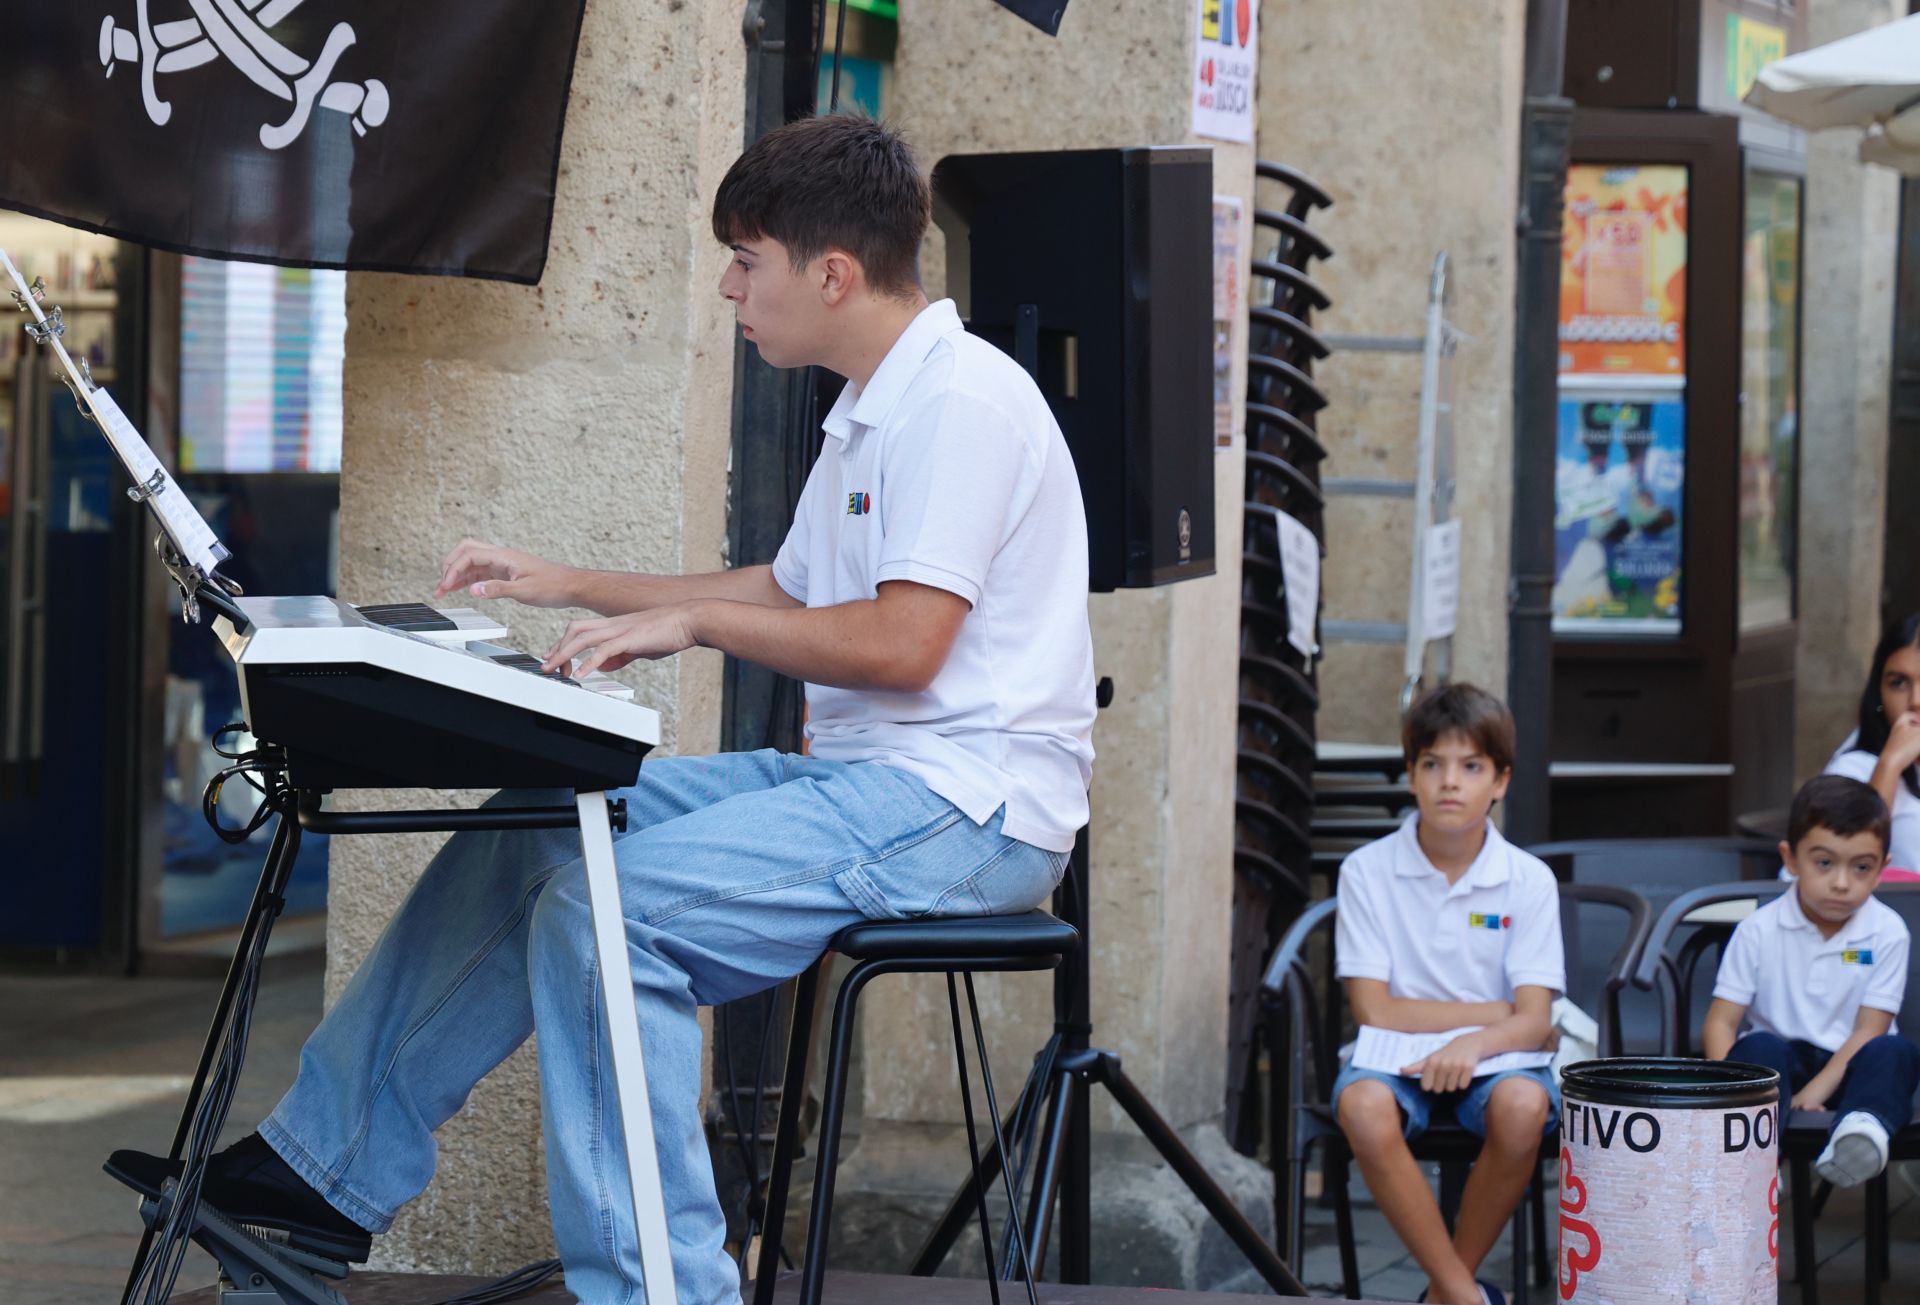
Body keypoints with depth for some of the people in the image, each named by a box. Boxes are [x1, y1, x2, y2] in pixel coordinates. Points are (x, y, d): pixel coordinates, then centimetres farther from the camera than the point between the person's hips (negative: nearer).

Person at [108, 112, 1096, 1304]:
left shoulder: (962, 398, -14)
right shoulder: (875, 413, 19)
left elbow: (902, 640, -22)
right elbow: (789, 596, 29)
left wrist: (692, 620, -14)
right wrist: (574, 587, 25)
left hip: (967, 803, -10)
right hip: (863, 776, 10)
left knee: (609, 906, -26)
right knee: (531, 833, 5)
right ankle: (329, 1169, 10)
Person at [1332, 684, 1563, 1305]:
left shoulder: (1528, 880, -1)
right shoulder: (1368, 871, -3)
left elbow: (1534, 1021, -9)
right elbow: (1374, 1010, -8)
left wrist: (1475, 1042, -31)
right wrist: (1494, 1011, -8)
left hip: (1491, 1061, 1)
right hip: (1397, 1061, 0)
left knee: (1523, 1105, -34)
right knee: (1363, 1106, -35)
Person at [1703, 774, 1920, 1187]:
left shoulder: (1886, 932, -4)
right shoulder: (1760, 930, -3)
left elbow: (1870, 1029, -8)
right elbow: (1720, 1021, -4)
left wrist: (1813, 1093, -21)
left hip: (1848, 1068, 0)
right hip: (1783, 1061, 0)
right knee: (1761, 1047, -31)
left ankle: (1863, 1129, -59)